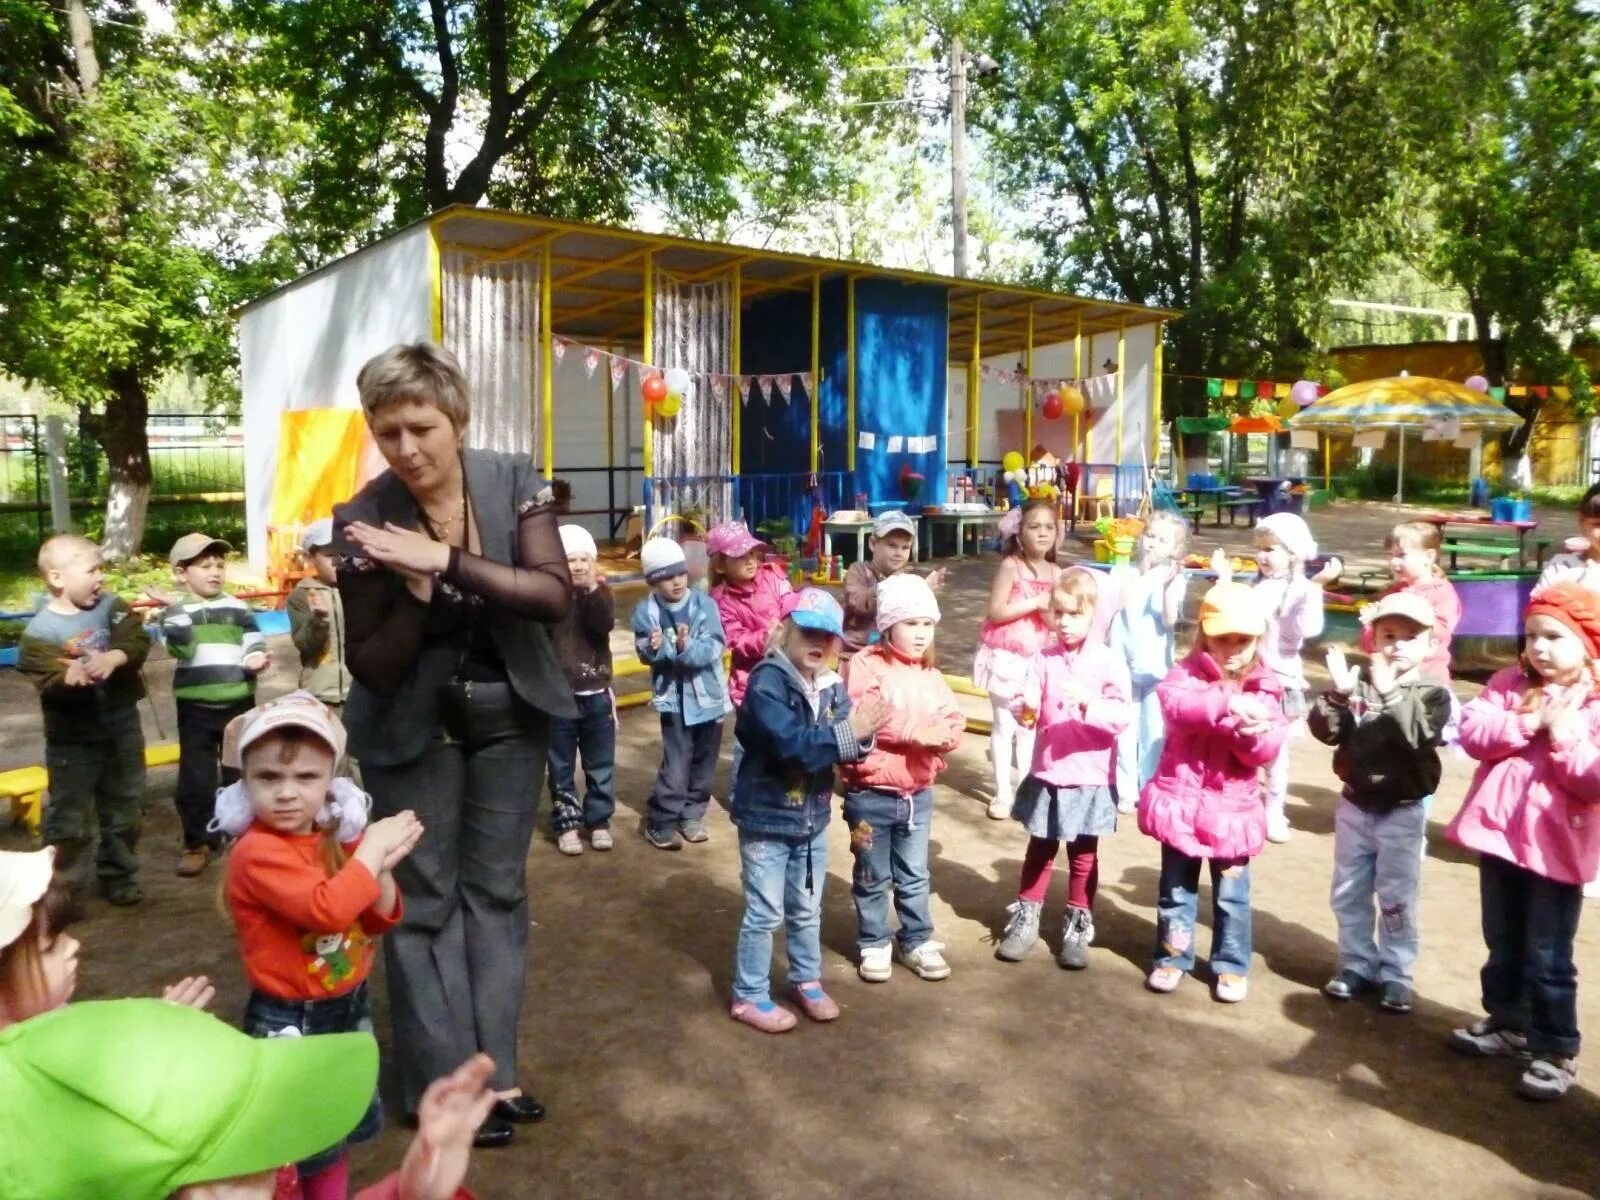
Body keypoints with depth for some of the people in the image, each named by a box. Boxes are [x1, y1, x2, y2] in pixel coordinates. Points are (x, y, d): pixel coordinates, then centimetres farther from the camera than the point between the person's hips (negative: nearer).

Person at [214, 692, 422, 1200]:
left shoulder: (338, 835, -1)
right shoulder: (257, 851, -22)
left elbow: (379, 919, 2)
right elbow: (325, 908, -35)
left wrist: (380, 869, -16)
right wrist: (371, 850, -24)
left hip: (349, 1006, 7)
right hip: (289, 1020, -7)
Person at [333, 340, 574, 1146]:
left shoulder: (512, 482, -12)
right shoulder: (362, 521, -17)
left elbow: (554, 594, -23)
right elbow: (371, 668, -15)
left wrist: (445, 558, -32)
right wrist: (416, 590, -32)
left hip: (508, 715, 3)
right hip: (414, 726, -2)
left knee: (496, 889, 11)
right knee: (423, 899, 4)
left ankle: (493, 1069, 25)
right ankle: (444, 1085, 18)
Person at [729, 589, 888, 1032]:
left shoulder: (832, 686, 1)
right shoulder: (767, 682, -20)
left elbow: (847, 746, -5)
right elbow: (791, 744, -32)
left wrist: (863, 733, -26)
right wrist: (846, 732, -33)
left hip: (813, 817, 6)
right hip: (766, 817, -6)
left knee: (807, 909, 21)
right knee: (764, 912, 5)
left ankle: (807, 980, 40)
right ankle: (749, 996, 22)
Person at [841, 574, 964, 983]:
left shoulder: (930, 674, 9)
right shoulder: (868, 665, -11)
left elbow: (953, 724, 2)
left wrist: (937, 737, -20)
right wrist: (918, 730, -20)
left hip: (919, 793, 5)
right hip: (871, 794, -5)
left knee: (914, 876, 16)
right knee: (873, 878, 11)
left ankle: (917, 942, 29)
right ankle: (874, 945, 25)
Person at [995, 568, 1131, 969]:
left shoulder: (1108, 662, -8)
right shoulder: (1045, 658, 0)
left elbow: (1122, 715, -15)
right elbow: (1032, 705, -6)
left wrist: (1088, 702, -30)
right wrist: (1026, 707, -28)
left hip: (1090, 777, -2)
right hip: (1047, 772, 2)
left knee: (1083, 855, 12)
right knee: (1039, 849, 15)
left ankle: (1078, 927, 26)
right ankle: (1025, 921, 27)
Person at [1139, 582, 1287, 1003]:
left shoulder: (1265, 688, 1)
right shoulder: (1187, 673, -5)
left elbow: (1267, 751, -5)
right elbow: (1174, 704, -29)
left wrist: (1252, 733, -27)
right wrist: (1226, 702, -43)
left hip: (1232, 808, 1)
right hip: (1181, 800, -1)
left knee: (1232, 895, 10)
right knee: (1177, 888, 13)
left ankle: (1232, 966, 26)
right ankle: (1172, 957, 28)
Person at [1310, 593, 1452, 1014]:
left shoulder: (1432, 694, -8)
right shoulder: (1357, 686, -4)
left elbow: (1418, 737, -25)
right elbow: (1325, 731, -10)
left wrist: (1390, 693, -33)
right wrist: (1338, 693, -25)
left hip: (1402, 812, -3)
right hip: (1355, 806, 3)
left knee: (1397, 898, 6)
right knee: (1348, 893, 12)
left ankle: (1395, 974, 20)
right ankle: (1357, 964, 27)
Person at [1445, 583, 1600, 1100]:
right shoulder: (1509, 684, 4)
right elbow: (1473, 733, -7)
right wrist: (1528, 722, -17)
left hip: (1554, 845, -4)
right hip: (1498, 832, 5)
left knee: (1548, 956, 5)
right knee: (1502, 944, 20)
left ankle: (1557, 1049, 20)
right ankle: (1507, 1022, 37)